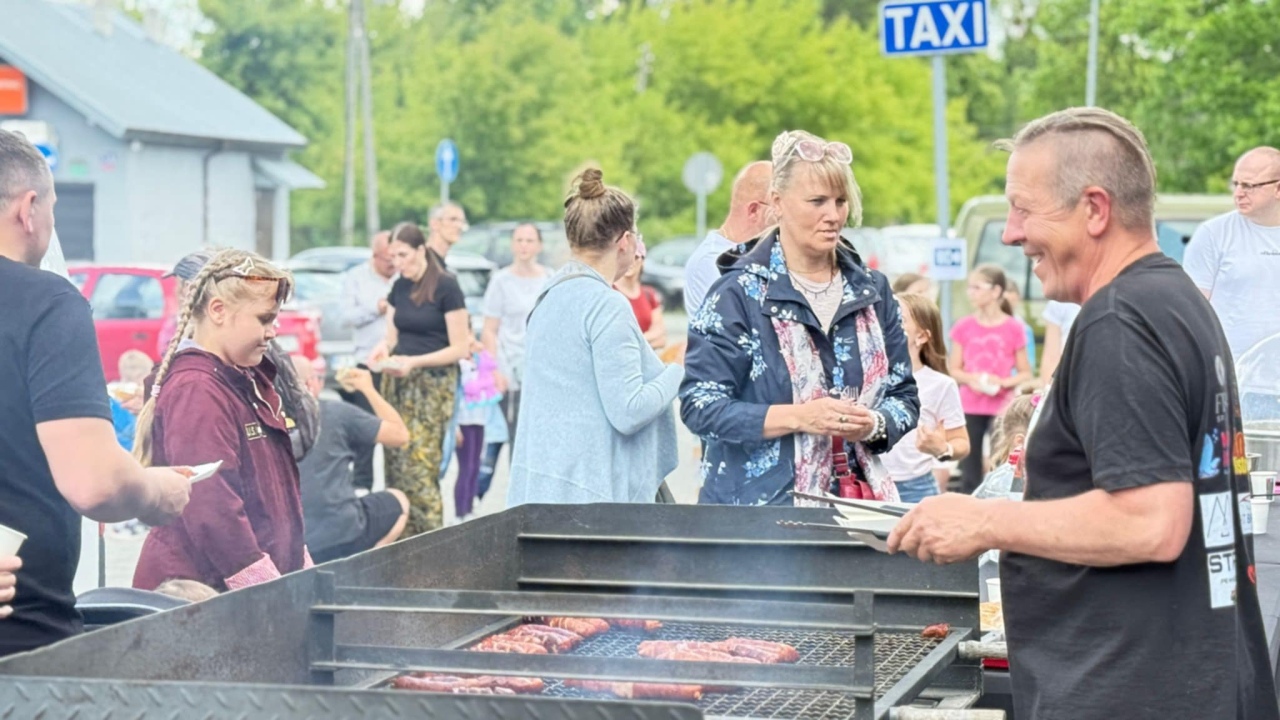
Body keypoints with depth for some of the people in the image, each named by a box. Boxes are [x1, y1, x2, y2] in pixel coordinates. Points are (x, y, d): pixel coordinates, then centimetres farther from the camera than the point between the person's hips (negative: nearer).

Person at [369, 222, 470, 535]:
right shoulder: (399, 288, 11)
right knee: (396, 463, 1)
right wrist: (384, 348, -7)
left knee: (419, 465, -12)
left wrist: (415, 361, -19)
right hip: (397, 383, 6)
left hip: (432, 386, -6)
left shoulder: (446, 287, -9)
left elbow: (460, 348, -10)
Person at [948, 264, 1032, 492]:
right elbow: (954, 369, 8)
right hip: (970, 407, 2)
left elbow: (1025, 374, 2)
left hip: (1001, 407, -2)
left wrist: (1004, 382, -15)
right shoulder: (964, 327, 4)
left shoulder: (1013, 329, -2)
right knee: (970, 473, 5)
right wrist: (970, 379, -12)